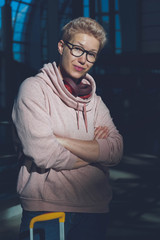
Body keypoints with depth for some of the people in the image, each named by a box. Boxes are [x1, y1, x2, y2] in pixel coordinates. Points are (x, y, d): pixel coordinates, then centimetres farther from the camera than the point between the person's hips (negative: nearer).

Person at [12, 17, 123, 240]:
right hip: (46, 207, -5)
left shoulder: (95, 101, 12)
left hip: (95, 209, 5)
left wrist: (61, 141, -14)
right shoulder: (34, 88, -5)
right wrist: (94, 150, -4)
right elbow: (43, 154, -17)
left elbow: (116, 150, -5)